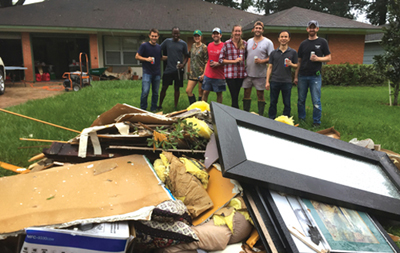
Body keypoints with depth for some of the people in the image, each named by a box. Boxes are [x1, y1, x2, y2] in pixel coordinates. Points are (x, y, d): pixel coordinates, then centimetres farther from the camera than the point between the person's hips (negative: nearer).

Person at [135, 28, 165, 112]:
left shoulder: (159, 47, 11)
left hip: (157, 73, 5)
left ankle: (153, 109, 21)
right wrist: (146, 59, -15)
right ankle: (143, 109, 4)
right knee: (145, 92, -10)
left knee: (155, 92, 9)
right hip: (147, 73, -4)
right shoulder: (144, 45, -2)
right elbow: (137, 56, -2)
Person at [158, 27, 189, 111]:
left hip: (178, 70, 0)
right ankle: (160, 105, 17)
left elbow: (186, 56, 7)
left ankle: (175, 107, 17)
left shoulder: (183, 44, 3)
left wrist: (183, 64, -9)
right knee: (164, 87, 4)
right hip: (168, 69, 0)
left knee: (177, 88, 7)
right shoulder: (167, 41, 3)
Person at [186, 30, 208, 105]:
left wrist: (204, 74, -18)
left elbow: (207, 61, -11)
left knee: (201, 92, 3)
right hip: (193, 73, 6)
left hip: (201, 73, -6)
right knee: (188, 91, 1)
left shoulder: (204, 47, -7)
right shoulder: (193, 45, 13)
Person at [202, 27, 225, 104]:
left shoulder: (224, 46, -5)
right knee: (205, 92, 4)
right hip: (208, 74, 4)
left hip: (219, 76, -4)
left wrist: (218, 64, -16)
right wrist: (204, 72, 14)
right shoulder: (209, 45, 11)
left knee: (219, 93, 6)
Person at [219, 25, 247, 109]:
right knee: (234, 97, -5)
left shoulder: (244, 44, 9)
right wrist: (234, 61, -10)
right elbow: (221, 59, -2)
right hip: (230, 74, -3)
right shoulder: (226, 44, -1)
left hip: (241, 74, 3)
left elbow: (247, 57, 23)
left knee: (236, 96, 9)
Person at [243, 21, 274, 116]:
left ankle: (261, 116, 12)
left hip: (260, 74, -4)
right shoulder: (249, 41, 13)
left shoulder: (268, 42, -2)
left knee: (260, 95, 3)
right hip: (248, 72, 5)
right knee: (246, 93, 9)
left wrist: (262, 61, -21)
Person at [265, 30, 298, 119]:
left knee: (287, 104, 5)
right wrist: (267, 81, 1)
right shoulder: (274, 53, 8)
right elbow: (270, 67, 8)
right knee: (272, 103, 5)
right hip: (274, 81, 1)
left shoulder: (293, 52, 6)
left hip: (287, 82, -1)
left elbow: (296, 66, 9)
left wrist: (291, 64, -15)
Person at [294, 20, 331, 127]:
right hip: (302, 76, 3)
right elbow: (299, 61, 13)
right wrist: (296, 76, 8)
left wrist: (318, 58, -16)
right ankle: (301, 119, 21)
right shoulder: (303, 44, 12)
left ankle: (316, 122, 7)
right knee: (301, 100, 8)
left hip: (315, 76, -3)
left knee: (316, 101, -2)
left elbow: (329, 58, 4)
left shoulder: (322, 42, 5)